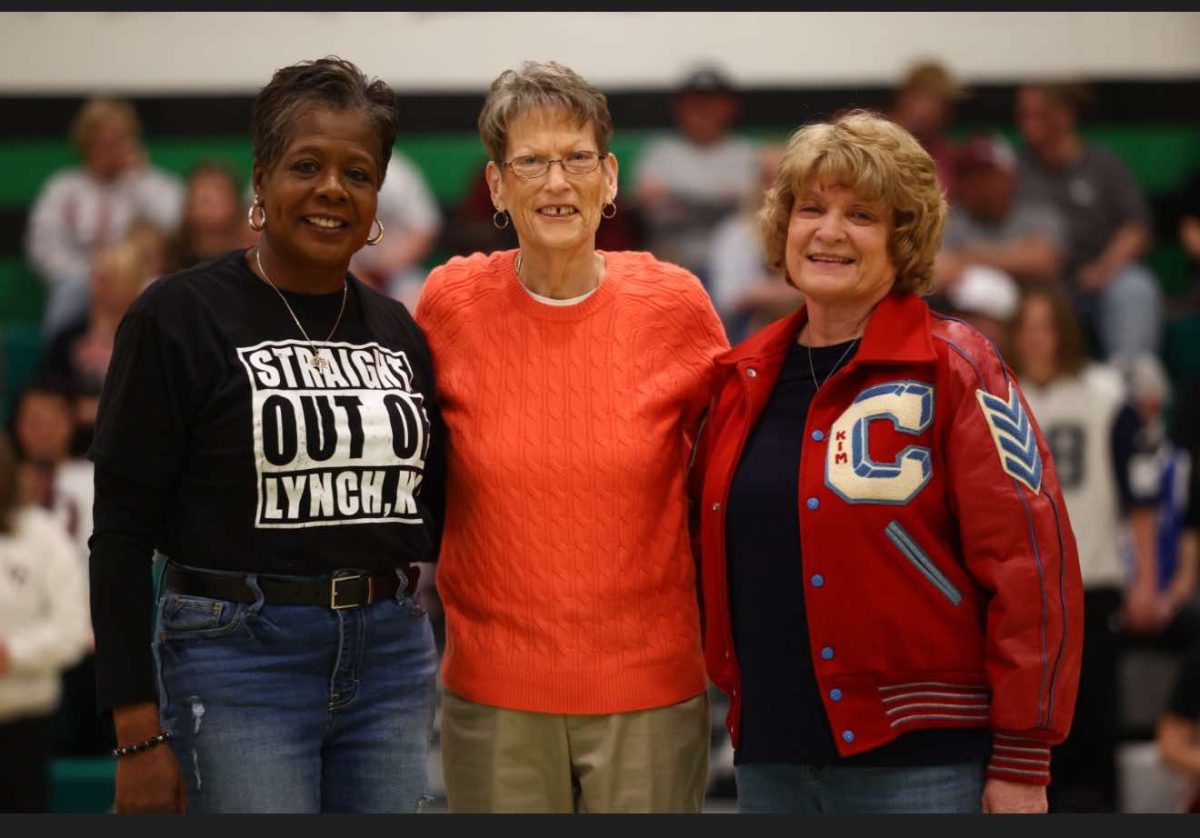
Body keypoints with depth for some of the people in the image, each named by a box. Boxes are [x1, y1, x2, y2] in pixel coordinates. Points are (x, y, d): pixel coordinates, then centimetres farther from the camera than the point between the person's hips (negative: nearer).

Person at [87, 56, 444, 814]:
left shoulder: (400, 332, 11)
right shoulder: (179, 318, -5)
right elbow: (123, 532, -7)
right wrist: (139, 733, -12)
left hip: (392, 662, 5)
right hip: (238, 665, -5)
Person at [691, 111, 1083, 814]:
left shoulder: (953, 369, -6)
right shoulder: (745, 379, 11)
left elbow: (1029, 558, -10)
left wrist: (1022, 758, -13)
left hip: (916, 761, -5)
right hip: (769, 759, 6)